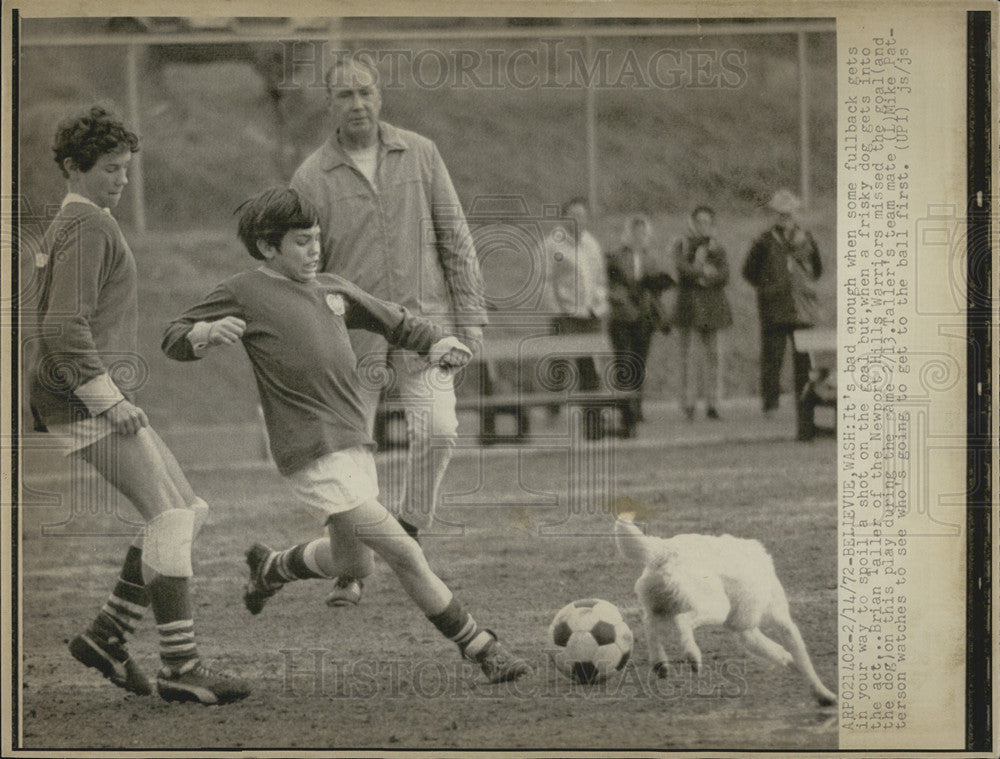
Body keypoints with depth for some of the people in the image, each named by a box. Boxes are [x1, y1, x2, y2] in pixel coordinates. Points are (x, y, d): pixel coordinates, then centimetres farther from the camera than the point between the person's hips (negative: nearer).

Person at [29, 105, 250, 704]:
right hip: (87, 400, -10)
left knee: (189, 513, 8)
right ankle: (181, 667, -14)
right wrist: (108, 400, -22)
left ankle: (108, 634, 8)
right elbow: (65, 327, -22)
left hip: (97, 397, 10)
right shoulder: (86, 226, -12)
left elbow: (62, 322, 29)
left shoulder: (73, 223, 20)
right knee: (168, 519, -13)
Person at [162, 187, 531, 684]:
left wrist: (437, 342, 8)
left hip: (356, 445, 8)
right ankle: (480, 648, -7)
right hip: (314, 456, -8)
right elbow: (173, 339, 2)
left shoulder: (332, 289, 16)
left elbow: (396, 322, 27)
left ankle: (269, 568, 46)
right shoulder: (243, 294, -1)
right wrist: (209, 333, -20)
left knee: (351, 563, 19)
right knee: (402, 553, -13)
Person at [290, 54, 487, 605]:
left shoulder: (419, 155, 6)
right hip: (351, 332, -1)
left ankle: (404, 534, 7)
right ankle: (350, 569, 12)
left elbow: (454, 238, 9)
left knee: (437, 431, -16)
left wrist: (469, 316, 4)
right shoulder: (311, 178, 1)